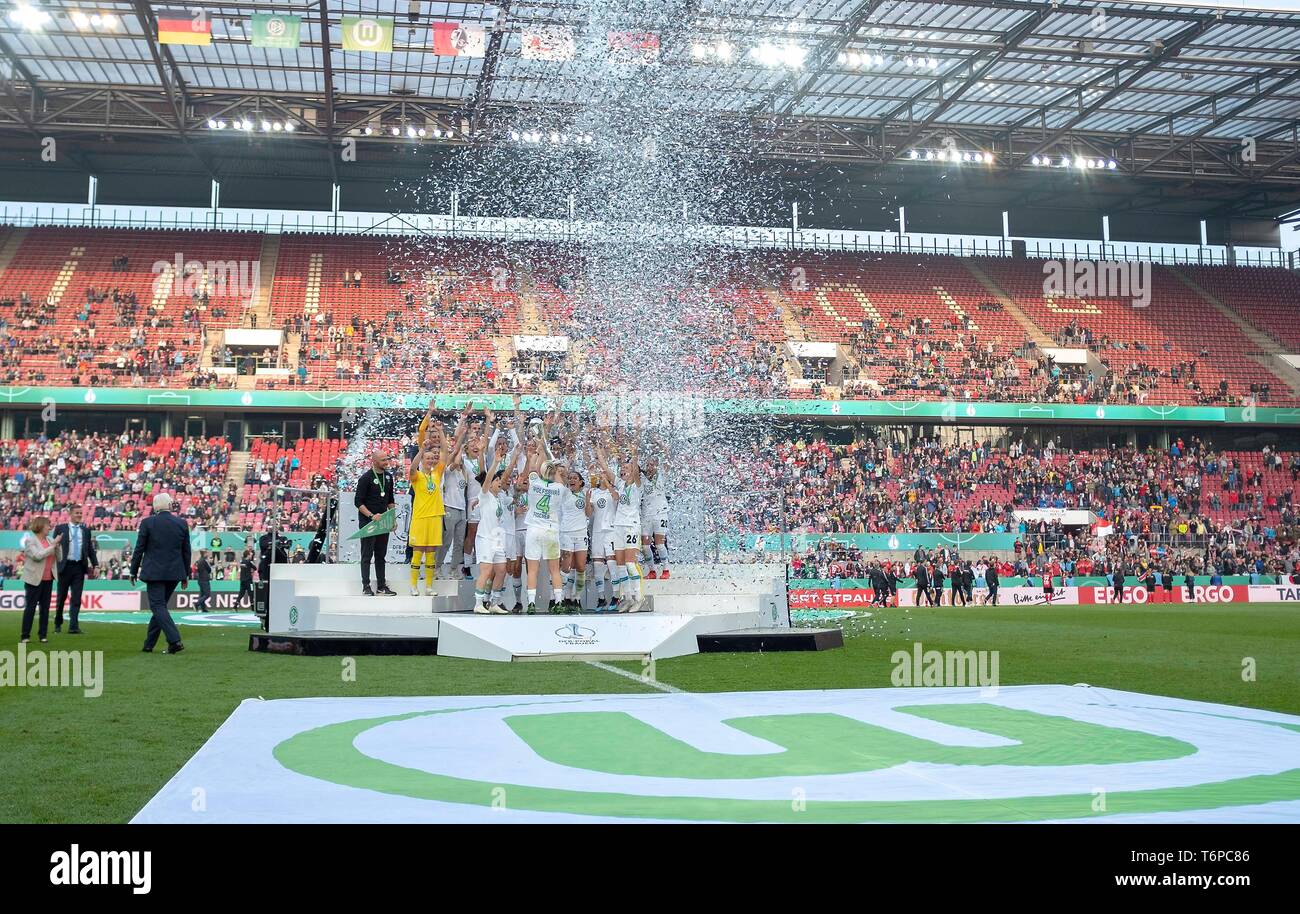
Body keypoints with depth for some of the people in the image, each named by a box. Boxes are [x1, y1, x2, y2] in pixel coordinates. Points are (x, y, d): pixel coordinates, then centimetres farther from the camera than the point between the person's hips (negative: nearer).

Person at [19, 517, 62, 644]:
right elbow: (37, 556, -21)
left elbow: (58, 558, 8)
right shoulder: (30, 540, -8)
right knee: (30, 607, -1)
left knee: (45, 607, 7)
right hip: (35, 579, -5)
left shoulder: (49, 540, 9)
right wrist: (52, 545, -19)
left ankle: (43, 635, 12)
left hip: (48, 579, 5)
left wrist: (57, 545, -7)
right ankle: (25, 636, 4)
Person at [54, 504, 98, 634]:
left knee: (76, 598, -3)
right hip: (65, 566, -2)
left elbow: (91, 549, 12)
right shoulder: (60, 529, 3)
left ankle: (73, 626, -4)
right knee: (61, 597, 8)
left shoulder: (86, 530, 10)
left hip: (79, 567, 2)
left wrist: (95, 565, 3)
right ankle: (58, 624, 24)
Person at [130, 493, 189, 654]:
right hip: (175, 573, 4)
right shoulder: (182, 524, 3)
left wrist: (134, 571, 8)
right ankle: (149, 644, 18)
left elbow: (139, 549, -3)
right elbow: (186, 551, 7)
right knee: (160, 606, 14)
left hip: (154, 572, -4)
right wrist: (186, 574, 15)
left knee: (158, 606, -4)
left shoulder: (147, 523, -7)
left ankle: (175, 641, -19)